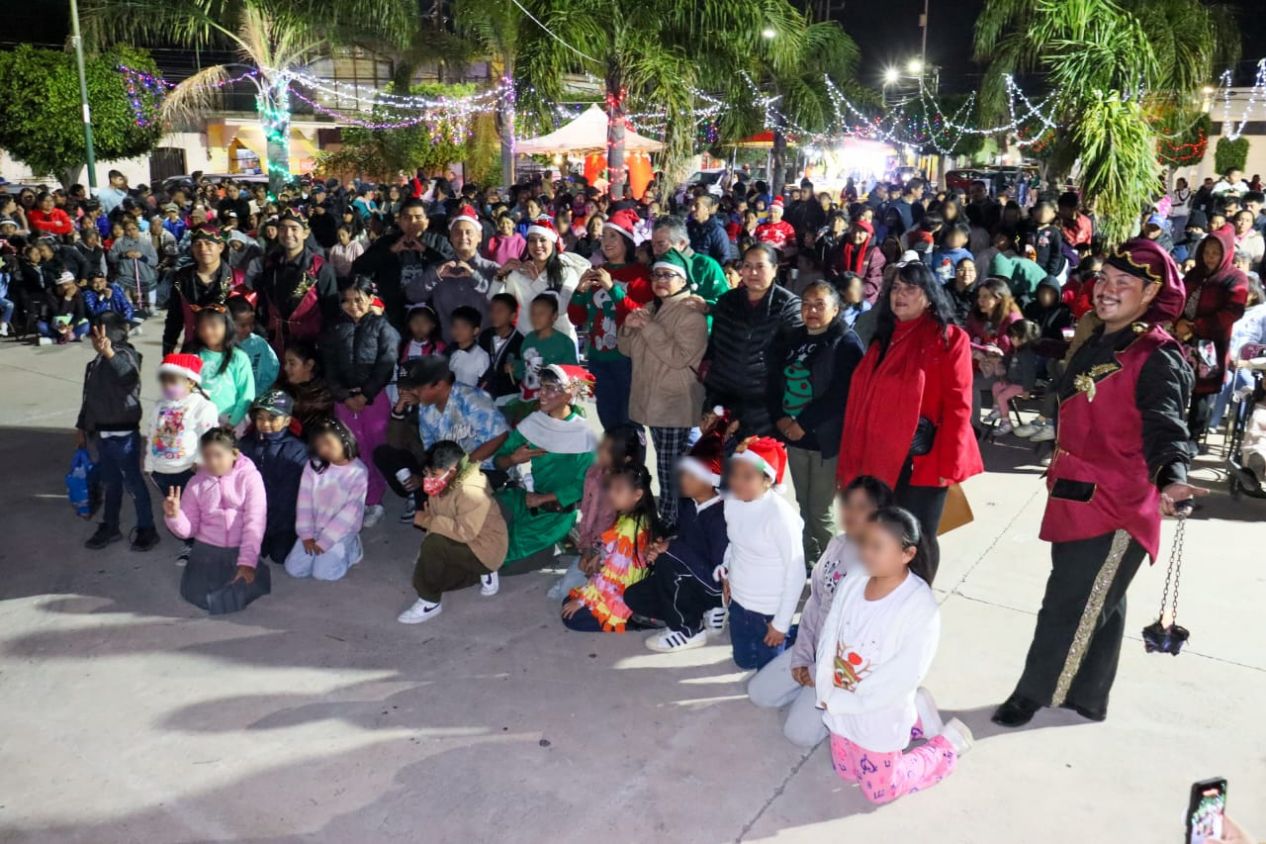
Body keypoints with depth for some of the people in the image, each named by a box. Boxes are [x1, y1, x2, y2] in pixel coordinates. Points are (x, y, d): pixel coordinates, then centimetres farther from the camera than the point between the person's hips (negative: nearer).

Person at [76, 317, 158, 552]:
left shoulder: (125, 355, -16)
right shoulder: (97, 362, 9)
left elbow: (130, 377, -41)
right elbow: (90, 396, 19)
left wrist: (109, 353, -56)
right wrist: (82, 425, 22)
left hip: (123, 433, -8)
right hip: (102, 433, 8)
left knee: (132, 481, 0)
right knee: (110, 482, 17)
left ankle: (146, 529, 11)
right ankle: (110, 527, 29)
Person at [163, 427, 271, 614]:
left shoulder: (250, 477, -4)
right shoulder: (196, 483, 6)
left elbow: (254, 523, -10)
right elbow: (188, 529, 5)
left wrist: (247, 562, -18)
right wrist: (174, 516, -16)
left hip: (242, 549, -2)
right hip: (207, 550, 2)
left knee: (250, 589, -21)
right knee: (198, 594, -15)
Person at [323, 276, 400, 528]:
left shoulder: (382, 326, 1)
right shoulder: (337, 330, 13)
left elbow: (386, 365, -7)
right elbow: (330, 368, 8)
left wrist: (365, 395, -11)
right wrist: (344, 396, -4)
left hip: (375, 397, -3)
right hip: (344, 398, 3)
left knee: (374, 449, -2)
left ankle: (374, 501, 6)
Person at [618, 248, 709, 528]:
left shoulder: (691, 314, -12)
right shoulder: (650, 310, 14)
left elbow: (680, 357, -23)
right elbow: (628, 349, 17)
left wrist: (649, 327, -23)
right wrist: (628, 327, -4)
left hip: (676, 404, -8)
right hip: (652, 400, 8)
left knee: (672, 466, -6)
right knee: (664, 464, 16)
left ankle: (673, 522, 3)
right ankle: (666, 517, 25)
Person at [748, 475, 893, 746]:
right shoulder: (836, 545, -2)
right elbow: (814, 602, 5)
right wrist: (801, 656, -1)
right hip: (815, 647, 7)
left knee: (799, 732, -11)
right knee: (759, 692, 8)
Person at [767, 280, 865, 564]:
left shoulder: (846, 343, -8)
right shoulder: (791, 340, 12)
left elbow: (842, 394, -18)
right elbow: (774, 383, 10)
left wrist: (803, 423, -18)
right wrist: (780, 418, -7)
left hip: (827, 439, -6)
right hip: (794, 436, 6)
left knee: (820, 510, 0)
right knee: (804, 505, 15)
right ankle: (808, 559, 29)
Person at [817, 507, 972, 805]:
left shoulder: (921, 606, -28)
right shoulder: (853, 583, -13)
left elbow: (901, 679, -26)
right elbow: (829, 637, -3)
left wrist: (837, 702, -22)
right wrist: (826, 693, -15)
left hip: (879, 718, -5)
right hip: (840, 709, 6)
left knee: (879, 791, 14)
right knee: (846, 773, 25)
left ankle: (948, 742, 29)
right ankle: (915, 718, 36)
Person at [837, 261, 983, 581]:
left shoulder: (949, 338, -7)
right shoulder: (884, 337, 14)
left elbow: (957, 406, -13)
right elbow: (863, 399, 12)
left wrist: (948, 464, -17)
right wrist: (853, 458, 11)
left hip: (923, 460, -6)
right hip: (881, 459, 6)